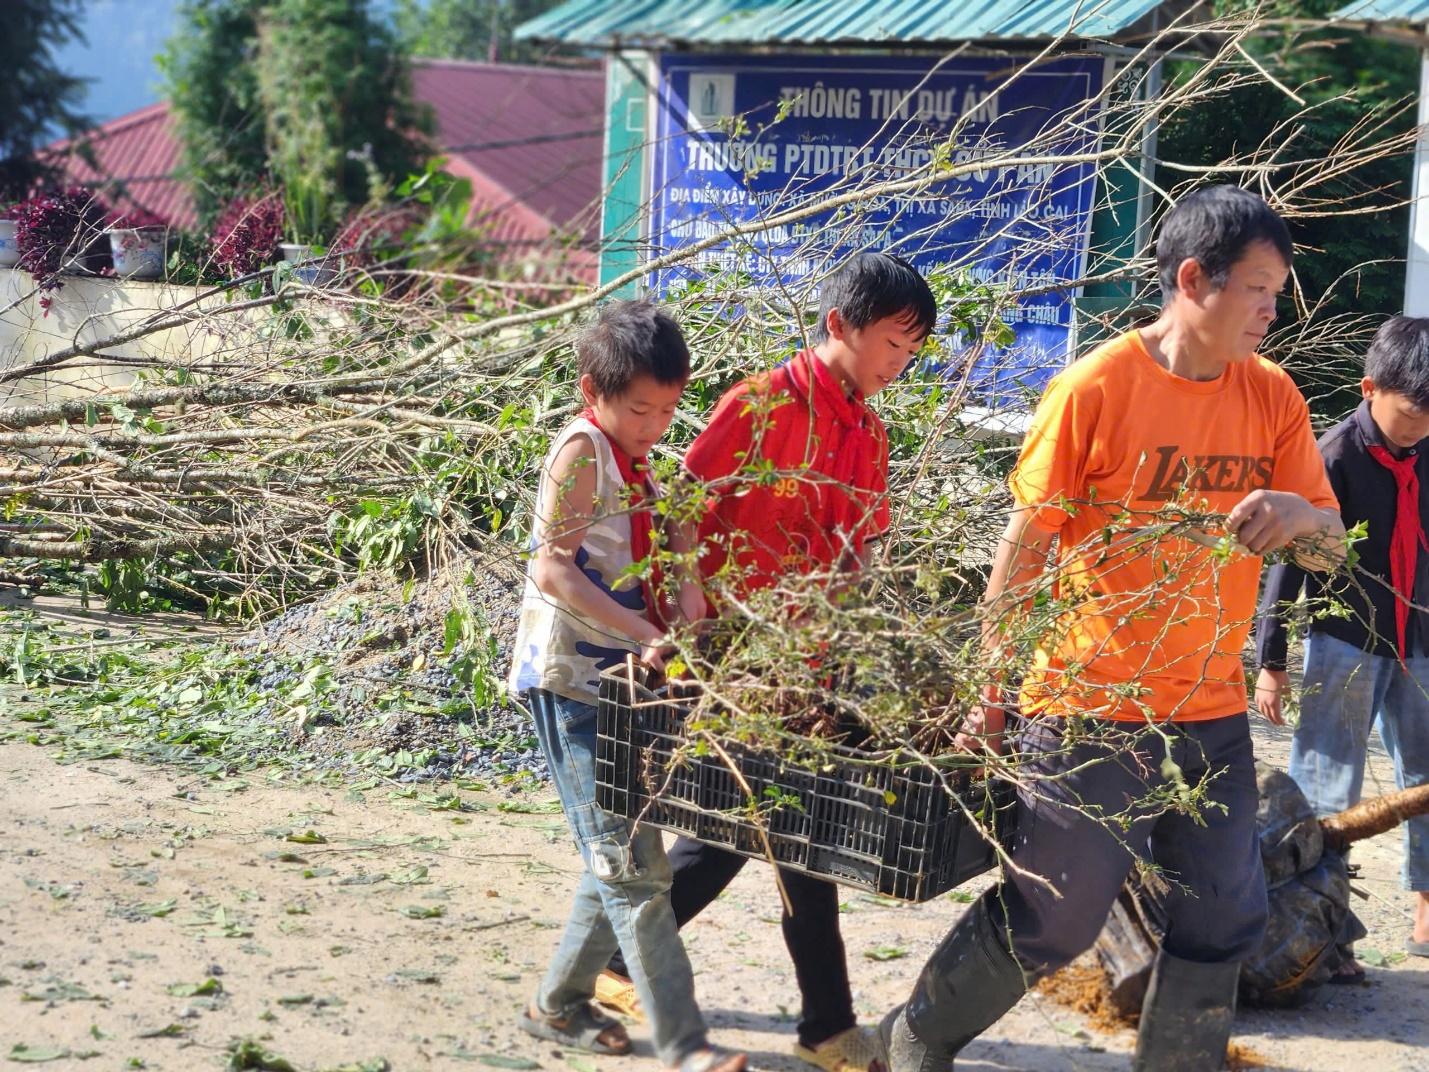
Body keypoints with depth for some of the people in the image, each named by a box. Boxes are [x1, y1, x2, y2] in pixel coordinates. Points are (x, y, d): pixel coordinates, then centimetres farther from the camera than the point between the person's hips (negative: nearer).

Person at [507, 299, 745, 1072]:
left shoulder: (637, 462, 14)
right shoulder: (582, 451, -11)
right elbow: (552, 570, -17)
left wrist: (689, 605, -9)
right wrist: (645, 634, -22)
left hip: (620, 680, 9)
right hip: (571, 682, -9)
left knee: (620, 859, 13)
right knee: (632, 865, -9)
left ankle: (559, 1005, 26)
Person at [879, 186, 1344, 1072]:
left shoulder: (1272, 398, 4)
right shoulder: (1097, 388, -11)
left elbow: (1332, 546, 6)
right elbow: (1025, 546, -7)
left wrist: (1299, 514, -18)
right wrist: (993, 688, -7)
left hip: (1213, 713, 5)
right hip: (1089, 711, -5)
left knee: (1223, 923, 8)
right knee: (1053, 916, 2)